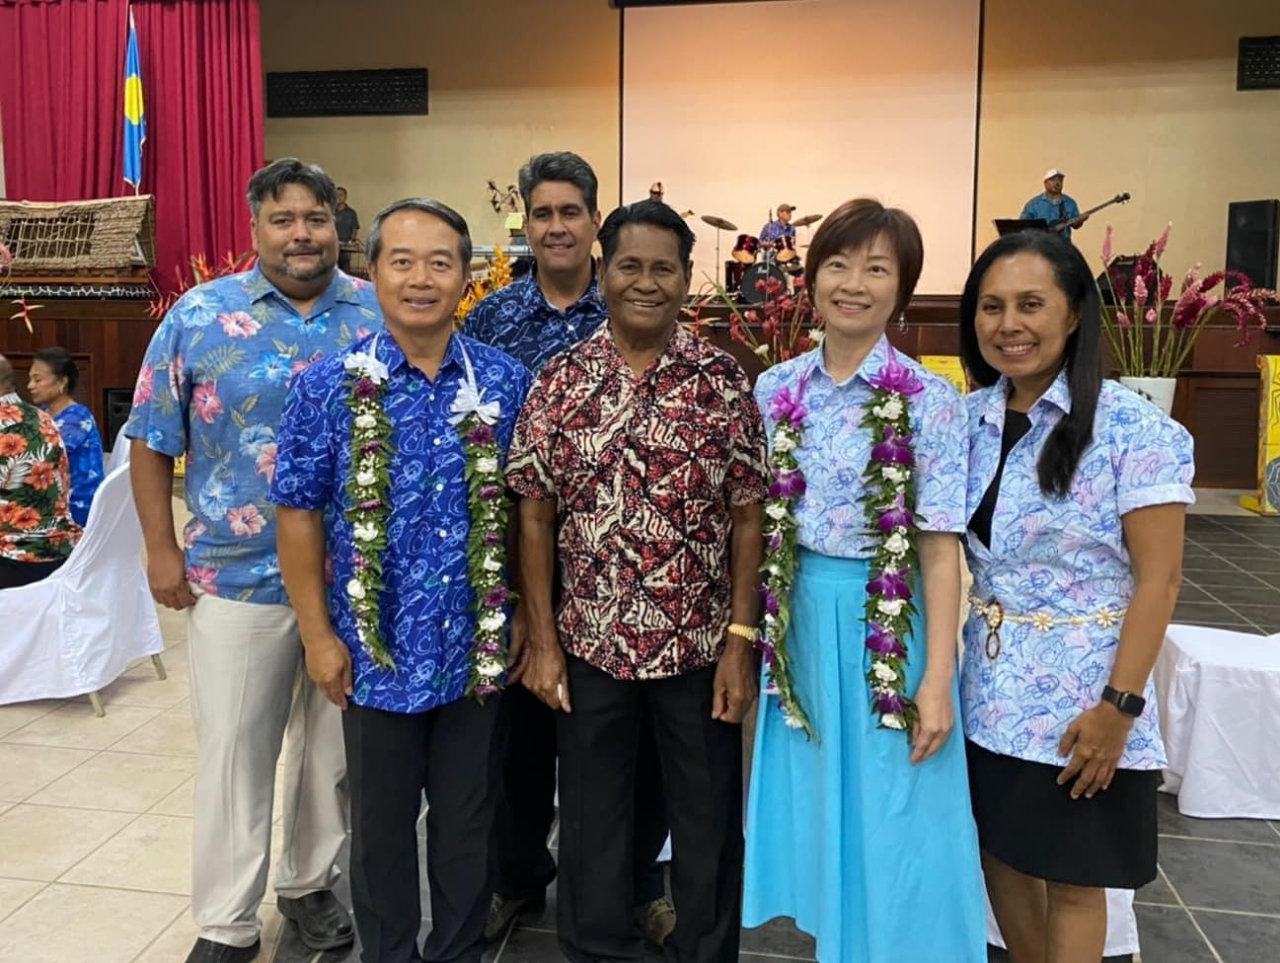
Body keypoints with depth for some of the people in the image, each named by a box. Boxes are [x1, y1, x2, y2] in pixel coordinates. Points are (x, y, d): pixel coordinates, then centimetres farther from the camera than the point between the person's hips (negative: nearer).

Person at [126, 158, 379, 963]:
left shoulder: (382, 315, 1)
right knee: (232, 753, 8)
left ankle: (312, 884, 37)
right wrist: (162, 550, 0)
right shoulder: (200, 316, -1)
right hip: (239, 576, -1)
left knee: (336, 747, 15)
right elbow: (153, 441, 3)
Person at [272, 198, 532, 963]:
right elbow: (299, 514, -3)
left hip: (477, 643, 1)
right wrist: (319, 634, -4)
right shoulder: (330, 385, -7)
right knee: (381, 822, 17)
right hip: (376, 644, 0)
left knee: (469, 819, 16)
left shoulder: (505, 380, -3)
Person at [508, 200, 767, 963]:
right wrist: (542, 640, -2)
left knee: (709, 823, 15)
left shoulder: (725, 381, -4)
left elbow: (747, 515, -3)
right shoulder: (560, 383, -2)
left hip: (701, 647, 0)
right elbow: (535, 517, 0)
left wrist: (741, 639, -6)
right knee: (593, 825, 16)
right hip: (589, 645, 1)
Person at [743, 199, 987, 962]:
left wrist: (937, 678, -13)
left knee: (890, 824, 7)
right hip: (800, 618, 4)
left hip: (888, 622, -4)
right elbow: (757, 525, 7)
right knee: (818, 807, 17)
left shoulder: (930, 401, -10)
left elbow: (940, 550, -11)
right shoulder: (776, 390, 1)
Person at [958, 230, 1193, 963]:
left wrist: (1118, 707, -17)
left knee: (1071, 877, 11)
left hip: (1080, 696, -5)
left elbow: (1159, 579, -14)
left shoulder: (1134, 429, -14)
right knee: (1002, 856, 18)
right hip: (988, 690, 5)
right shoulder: (970, 418, 2)